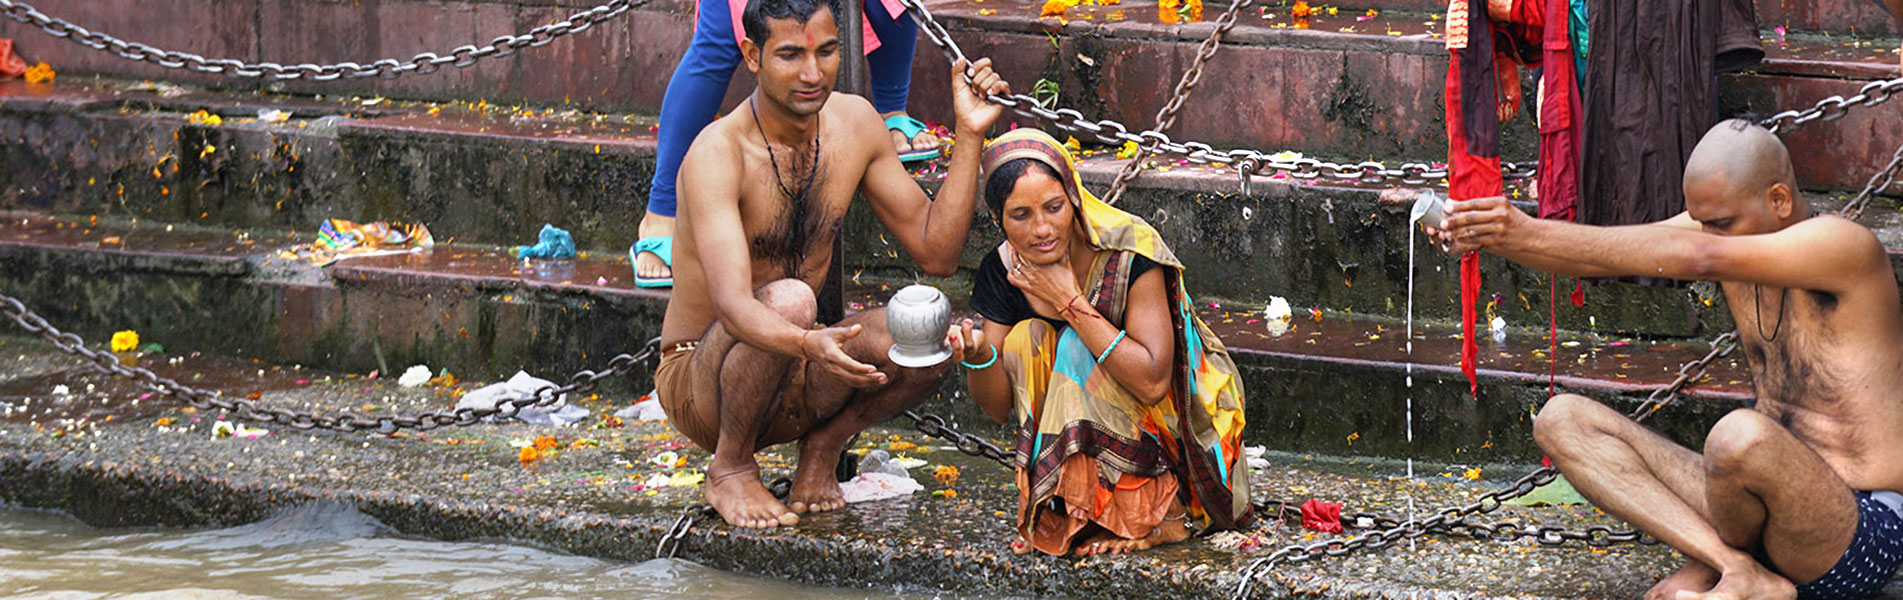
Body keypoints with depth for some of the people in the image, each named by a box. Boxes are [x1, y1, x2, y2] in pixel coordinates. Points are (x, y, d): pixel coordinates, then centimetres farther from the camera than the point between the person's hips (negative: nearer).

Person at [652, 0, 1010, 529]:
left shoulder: (853, 123, -1)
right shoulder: (717, 155, -23)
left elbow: (935, 252, 1)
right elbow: (733, 305, -35)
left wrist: (969, 136, -9)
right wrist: (811, 345, -55)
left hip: (794, 383, 5)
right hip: (699, 391, -5)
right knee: (789, 300, -37)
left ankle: (823, 446, 3)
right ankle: (730, 468, -13)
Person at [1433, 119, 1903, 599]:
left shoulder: (1845, 245, -18)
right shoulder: (1723, 223, 5)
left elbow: (1699, 258, -30)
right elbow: (1595, 257, -3)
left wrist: (1536, 235, -32)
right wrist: (1487, 240, -23)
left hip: (1864, 535, -8)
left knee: (1742, 434, -40)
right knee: (1562, 420, 1)